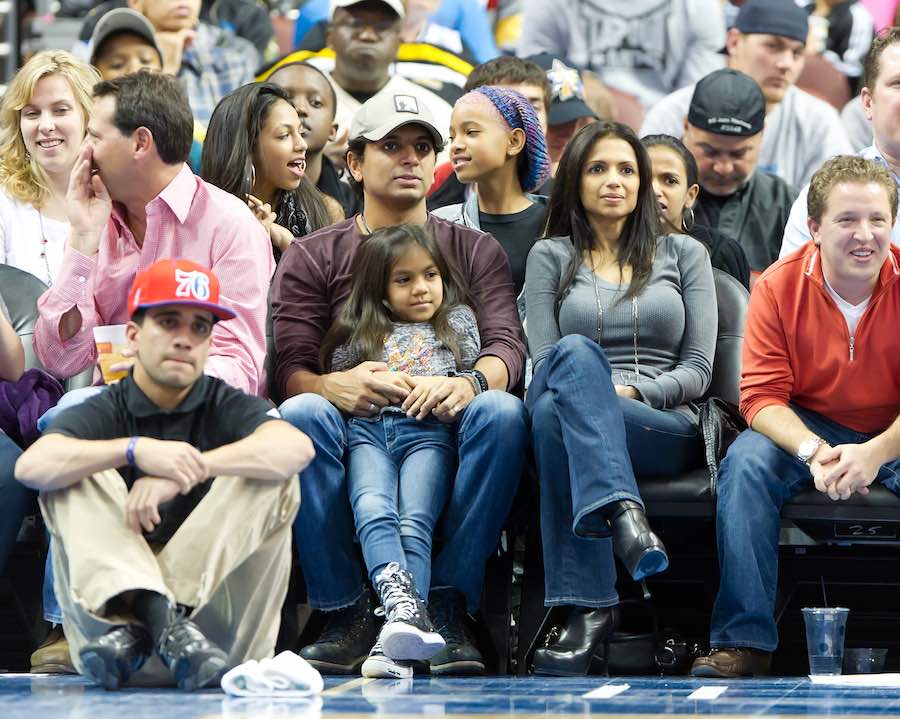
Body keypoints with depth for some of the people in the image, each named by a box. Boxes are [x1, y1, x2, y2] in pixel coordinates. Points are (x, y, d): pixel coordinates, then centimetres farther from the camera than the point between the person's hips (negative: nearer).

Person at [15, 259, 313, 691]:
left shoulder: (226, 408, 9)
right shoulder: (102, 413, 7)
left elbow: (296, 447, -15)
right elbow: (31, 466, -15)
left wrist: (186, 472, -25)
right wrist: (136, 450, -26)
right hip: (111, 598, 0)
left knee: (274, 477, -14)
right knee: (72, 477, -14)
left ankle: (138, 628, -29)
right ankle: (162, 622, -39)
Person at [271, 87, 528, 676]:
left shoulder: (475, 251, 18)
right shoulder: (312, 257, 15)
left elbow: (508, 343, 2)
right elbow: (292, 368, 2)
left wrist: (473, 381, -24)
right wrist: (335, 385, -24)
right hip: (351, 432, 0)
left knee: (501, 410, -33)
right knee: (299, 414, -35)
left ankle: (447, 607, -29)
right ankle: (347, 616, -28)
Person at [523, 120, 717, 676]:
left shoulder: (684, 254, 18)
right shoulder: (551, 257, 19)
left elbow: (698, 369, 9)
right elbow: (546, 361, 7)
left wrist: (632, 390, -10)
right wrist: (593, 392, -15)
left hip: (669, 427, -1)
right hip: (576, 410, 1)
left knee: (553, 413, -37)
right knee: (575, 352, -38)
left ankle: (588, 607, -48)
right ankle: (624, 514, -55)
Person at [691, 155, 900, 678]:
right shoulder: (779, 286, -9)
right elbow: (762, 396, -11)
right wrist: (813, 451, -32)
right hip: (810, 426, 1)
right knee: (745, 463, -29)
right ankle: (745, 642, -30)